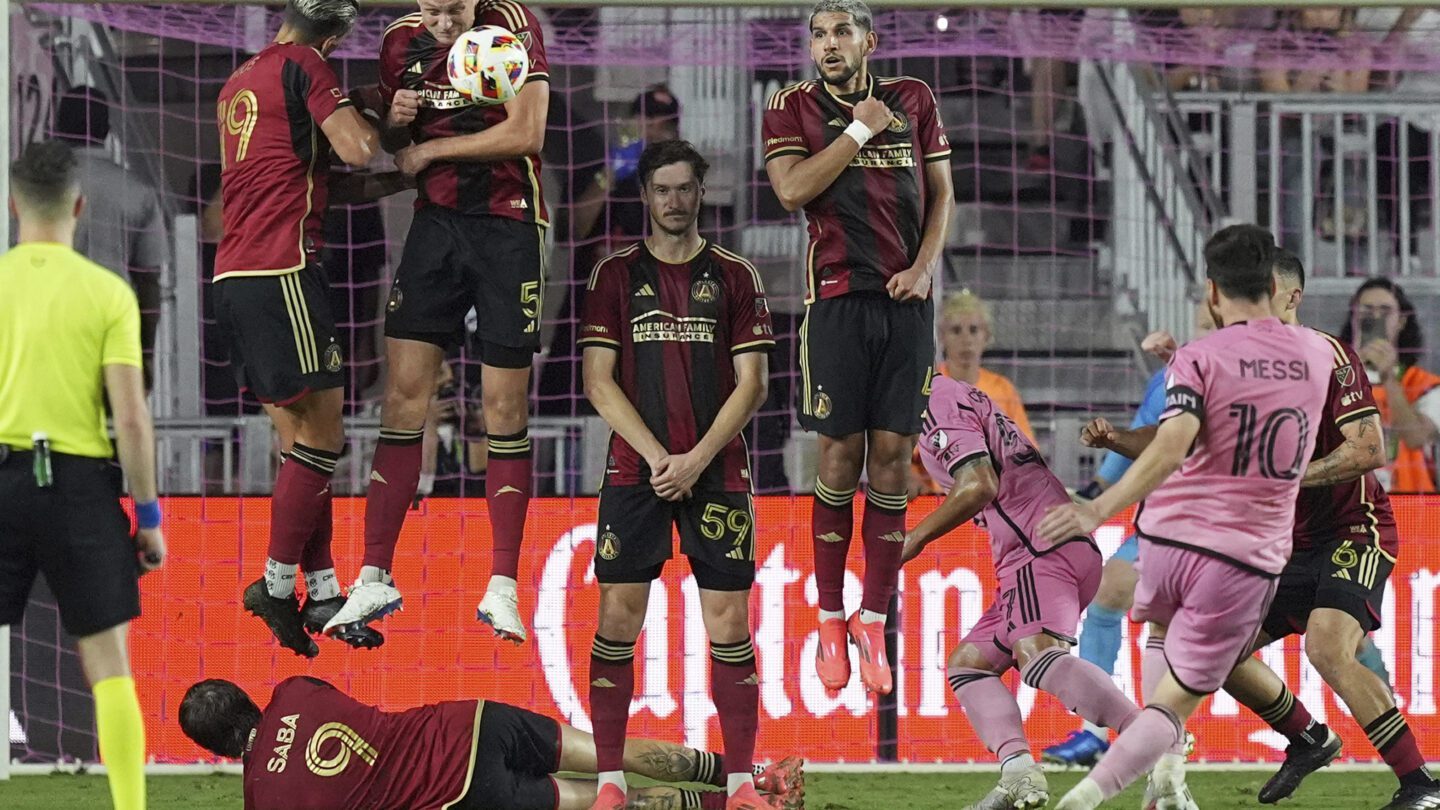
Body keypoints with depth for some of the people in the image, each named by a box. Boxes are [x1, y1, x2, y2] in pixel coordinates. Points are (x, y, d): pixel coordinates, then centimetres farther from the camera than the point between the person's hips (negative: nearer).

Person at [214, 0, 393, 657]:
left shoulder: (239, 81, 20)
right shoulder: (304, 65, -5)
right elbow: (356, 149, -16)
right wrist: (378, 123, 6)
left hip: (234, 276, 9)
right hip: (281, 270, -9)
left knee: (301, 438, 11)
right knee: (322, 435, -4)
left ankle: (322, 591, 12)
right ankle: (276, 583, -5)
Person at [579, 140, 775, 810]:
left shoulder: (734, 276, 8)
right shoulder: (616, 275, 8)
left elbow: (751, 384, 4)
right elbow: (598, 382, 3)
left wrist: (697, 458, -8)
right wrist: (656, 454, -8)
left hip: (717, 472, 0)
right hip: (634, 470, 0)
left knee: (728, 621, -3)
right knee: (618, 617, -5)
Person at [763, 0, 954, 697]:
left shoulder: (912, 99, 11)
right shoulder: (794, 108, 4)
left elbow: (941, 193, 14)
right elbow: (792, 189, -12)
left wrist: (923, 268, 0)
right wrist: (861, 128, -10)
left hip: (906, 301, 2)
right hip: (838, 299, -2)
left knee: (893, 456, -1)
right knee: (840, 453, -4)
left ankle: (874, 623, 4)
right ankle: (830, 621, 6)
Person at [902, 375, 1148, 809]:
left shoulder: (938, 404, -6)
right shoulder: (959, 396, 25)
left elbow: (979, 487, -18)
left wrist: (915, 539, -12)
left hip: (1043, 548, -11)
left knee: (1036, 652, -32)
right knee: (967, 663, 12)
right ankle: (1019, 773, -10)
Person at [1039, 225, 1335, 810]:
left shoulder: (1197, 360, -8)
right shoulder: (1317, 355, 5)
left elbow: (1172, 446, -24)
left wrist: (1099, 509, -28)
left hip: (1168, 539, 0)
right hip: (1247, 561, 0)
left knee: (1164, 629, 34)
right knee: (1174, 703, 4)